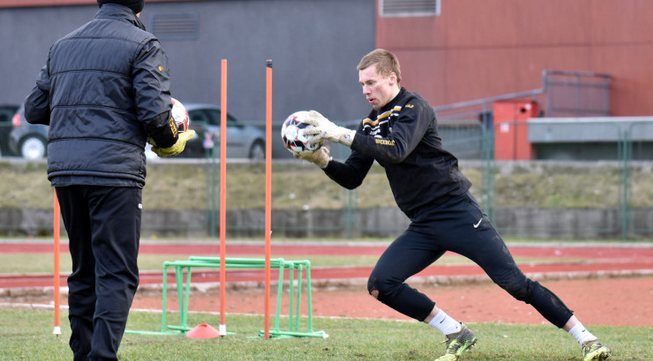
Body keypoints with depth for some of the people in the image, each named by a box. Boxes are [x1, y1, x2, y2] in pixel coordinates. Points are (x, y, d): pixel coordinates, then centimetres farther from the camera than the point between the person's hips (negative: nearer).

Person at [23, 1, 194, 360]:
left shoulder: (63, 45, 17)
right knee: (117, 274, -5)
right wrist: (170, 143, 7)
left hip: (63, 168, 6)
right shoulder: (143, 46, -2)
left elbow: (35, 108, 16)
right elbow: (153, 110, -11)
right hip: (114, 169, -6)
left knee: (83, 271, 16)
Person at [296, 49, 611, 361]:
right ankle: (457, 336, 3)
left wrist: (340, 134, -30)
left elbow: (396, 151, -29)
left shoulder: (413, 108, -11)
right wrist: (322, 160, -6)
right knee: (380, 285, -8)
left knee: (513, 282, -14)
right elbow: (352, 178, 12)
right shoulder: (371, 126, 12)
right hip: (423, 228, 8)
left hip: (458, 214, -8)